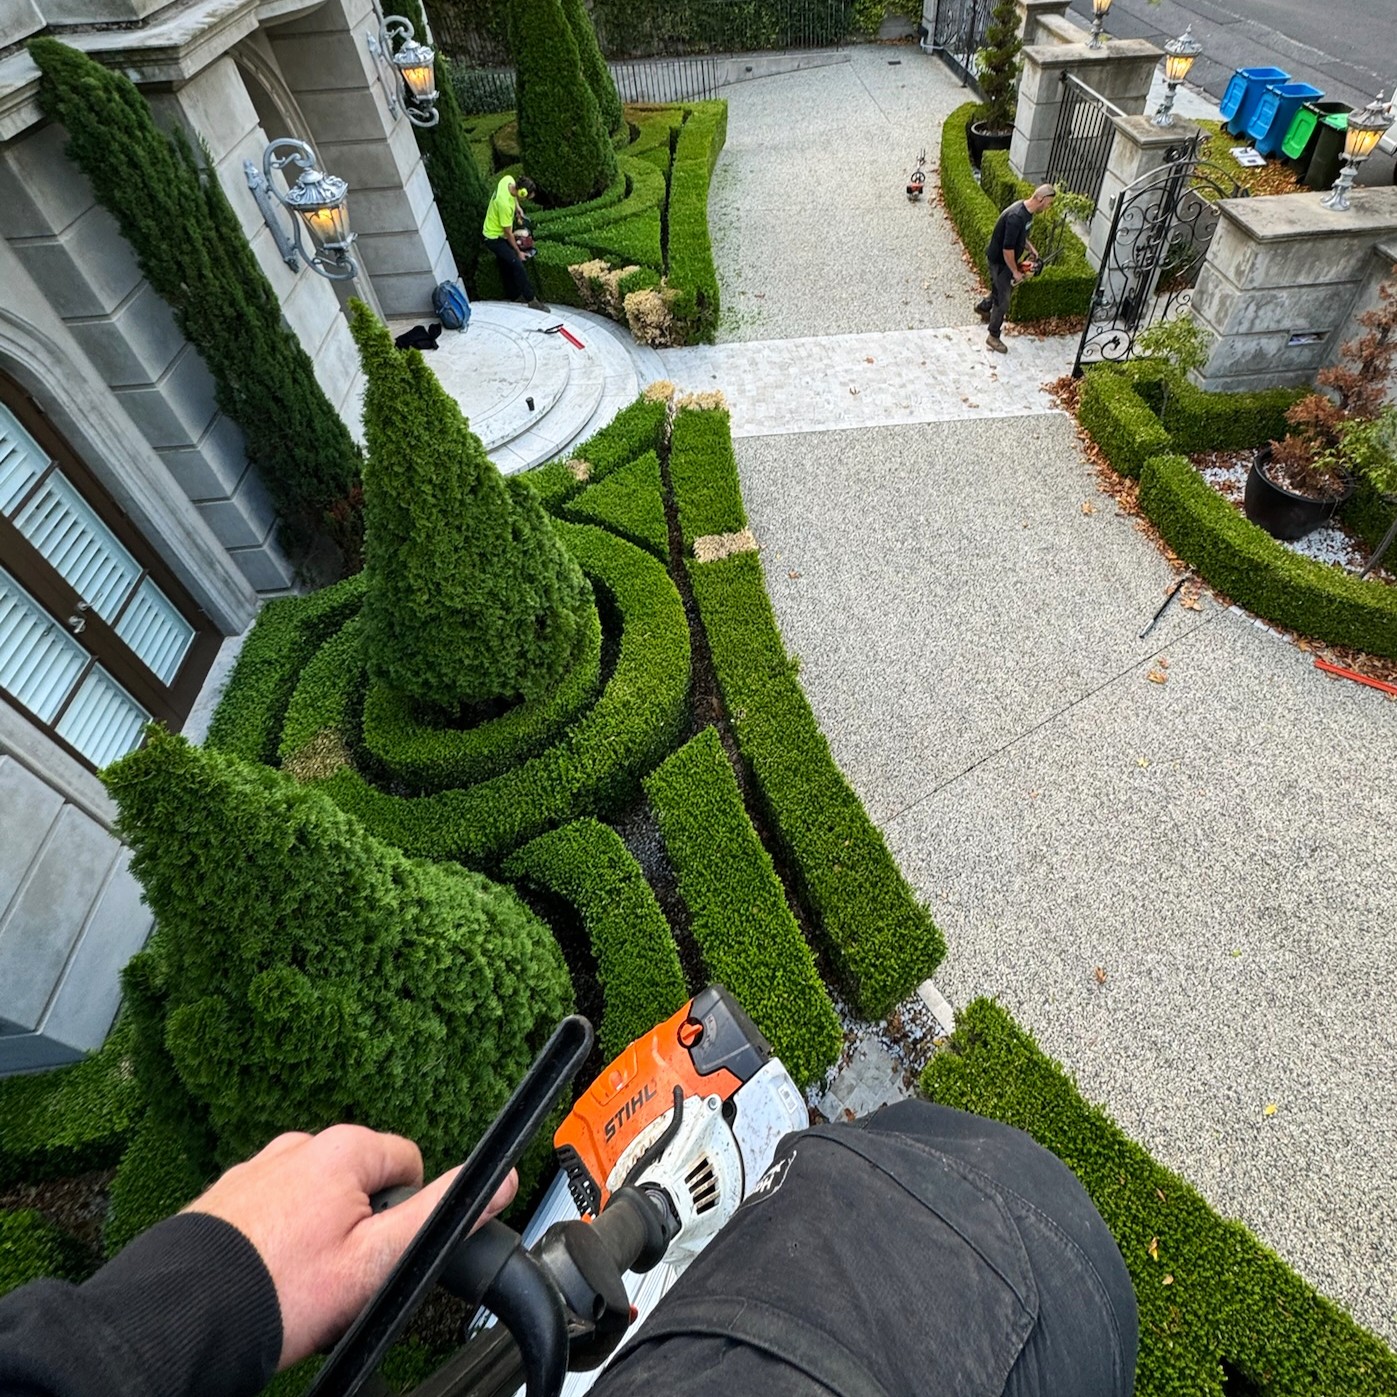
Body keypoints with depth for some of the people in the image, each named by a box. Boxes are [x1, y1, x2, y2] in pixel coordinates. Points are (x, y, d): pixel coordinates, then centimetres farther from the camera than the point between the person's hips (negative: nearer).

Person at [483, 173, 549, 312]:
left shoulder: (508, 179, -14)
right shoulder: (505, 204, -36)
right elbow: (508, 233, -23)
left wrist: (517, 207, 1)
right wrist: (518, 252, -12)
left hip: (498, 233, 9)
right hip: (495, 238, -9)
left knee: (507, 266, 20)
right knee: (518, 266, -10)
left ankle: (514, 295, 34)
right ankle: (531, 299, -1)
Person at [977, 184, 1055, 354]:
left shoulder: (1026, 209, -2)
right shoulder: (1016, 217, -33)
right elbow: (1007, 249, -30)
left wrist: (1030, 247, 7)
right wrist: (1016, 271, -19)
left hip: (1008, 259, 9)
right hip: (1000, 261, -9)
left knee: (1001, 289, 28)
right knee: (1003, 301, -1)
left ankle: (984, 307, 54)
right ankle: (993, 337, 13)